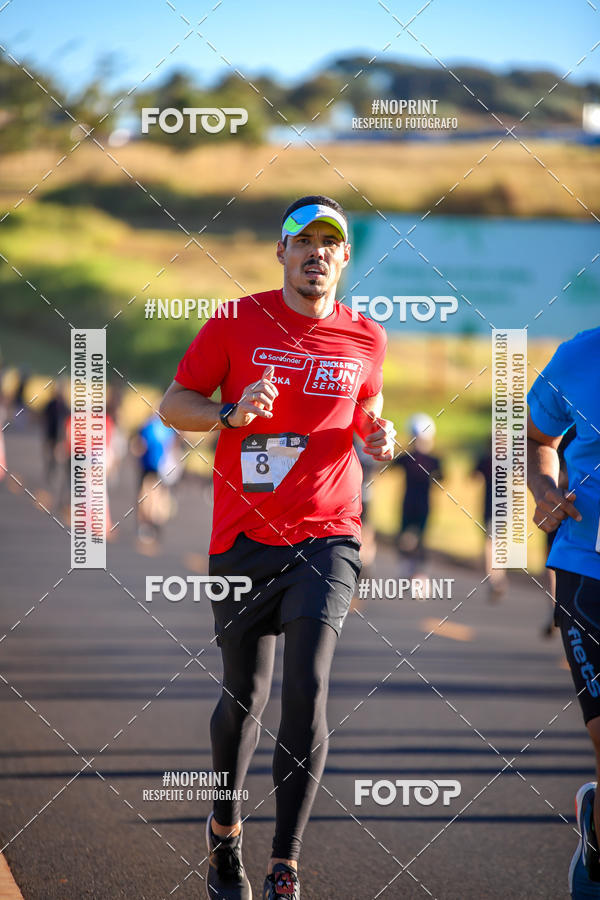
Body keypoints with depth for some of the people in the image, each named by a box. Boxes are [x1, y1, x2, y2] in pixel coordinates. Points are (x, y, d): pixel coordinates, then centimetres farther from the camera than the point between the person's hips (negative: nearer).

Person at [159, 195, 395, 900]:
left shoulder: (365, 339, 7)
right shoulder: (238, 321, 0)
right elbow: (173, 404, 5)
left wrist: (377, 436, 3)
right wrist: (230, 413, -15)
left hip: (327, 539, 0)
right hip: (243, 538, 0)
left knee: (307, 689, -14)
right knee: (244, 698, 7)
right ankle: (225, 829, 34)